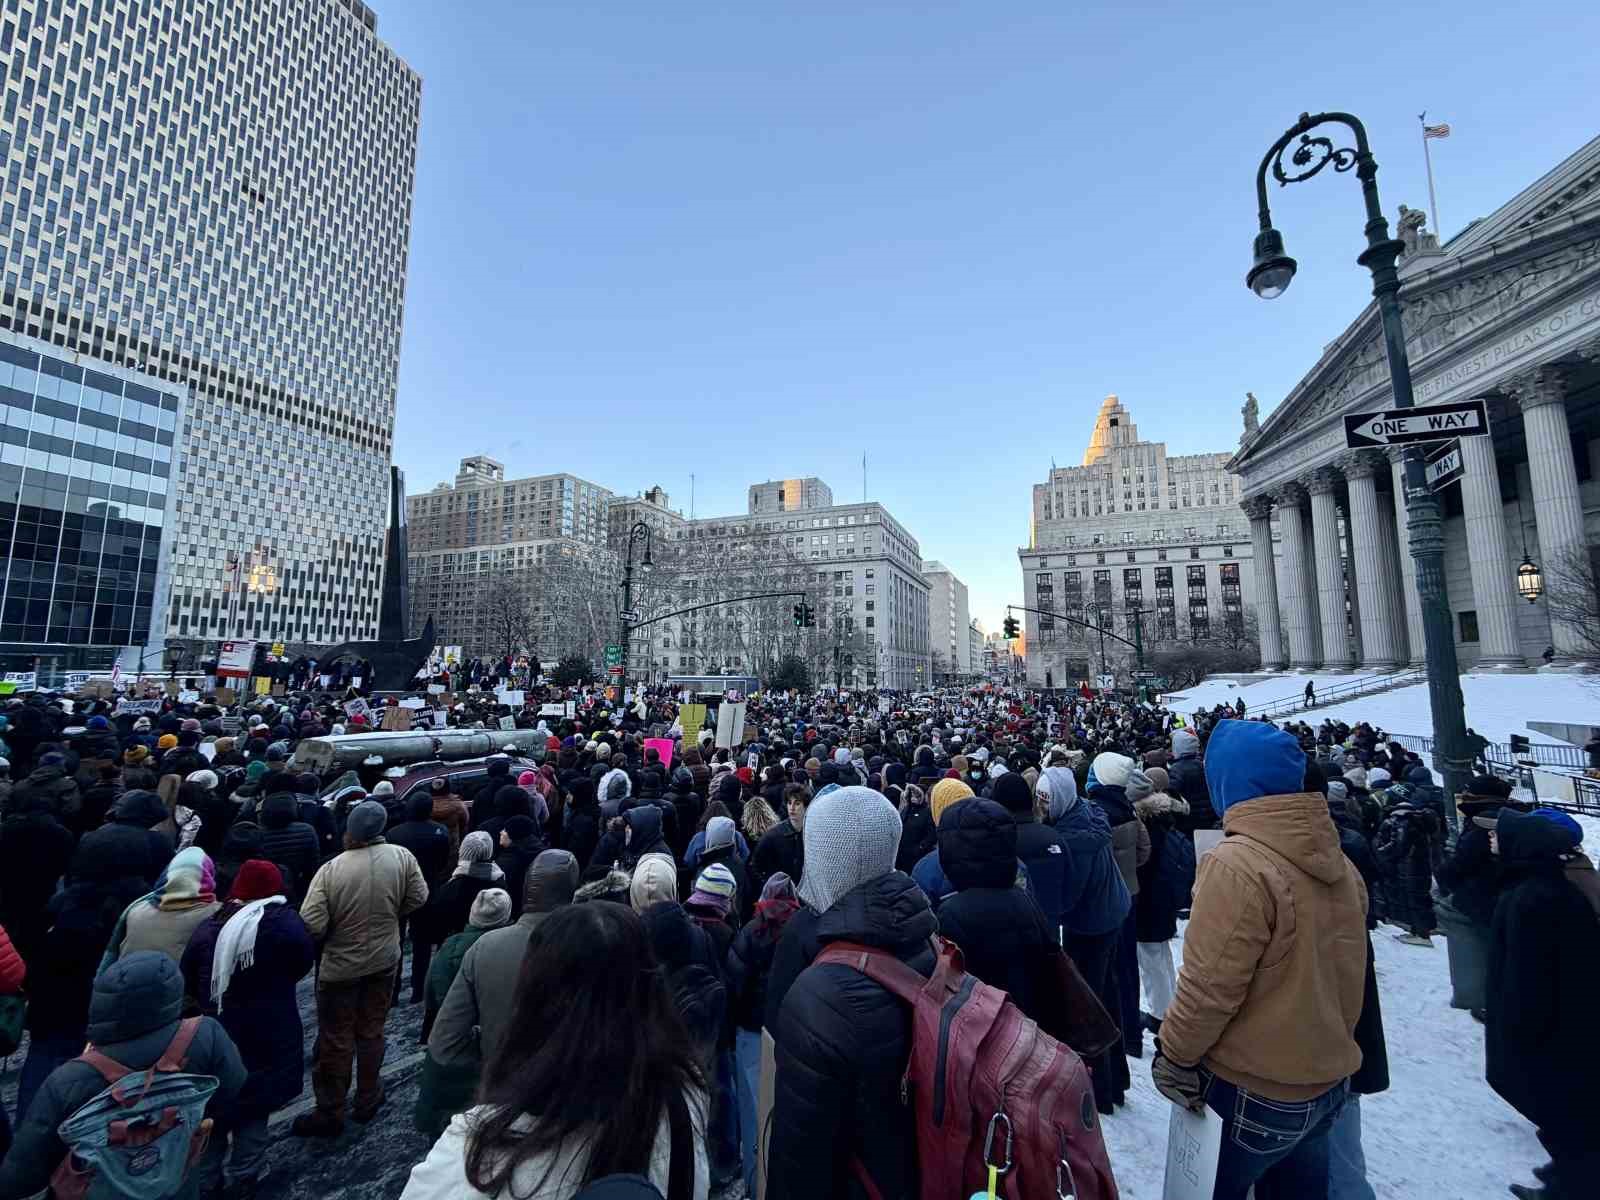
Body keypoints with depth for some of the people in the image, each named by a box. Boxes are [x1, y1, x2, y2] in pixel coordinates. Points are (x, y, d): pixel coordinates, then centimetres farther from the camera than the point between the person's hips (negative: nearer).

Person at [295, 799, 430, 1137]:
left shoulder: (331, 869, -23)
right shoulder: (402, 856, -17)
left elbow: (311, 925, -21)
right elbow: (418, 898, -7)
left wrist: (336, 925, 0)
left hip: (340, 966, -2)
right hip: (384, 960, 3)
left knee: (336, 1040, 15)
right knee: (371, 1032, 21)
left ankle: (330, 1114, 29)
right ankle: (367, 1099, 36)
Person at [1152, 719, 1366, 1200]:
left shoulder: (1237, 864, -27)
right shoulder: (1337, 860, -3)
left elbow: (1209, 987, -24)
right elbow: (1341, 971, 8)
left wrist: (1175, 1058, -9)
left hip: (1253, 1093, -7)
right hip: (1328, 1080, 7)